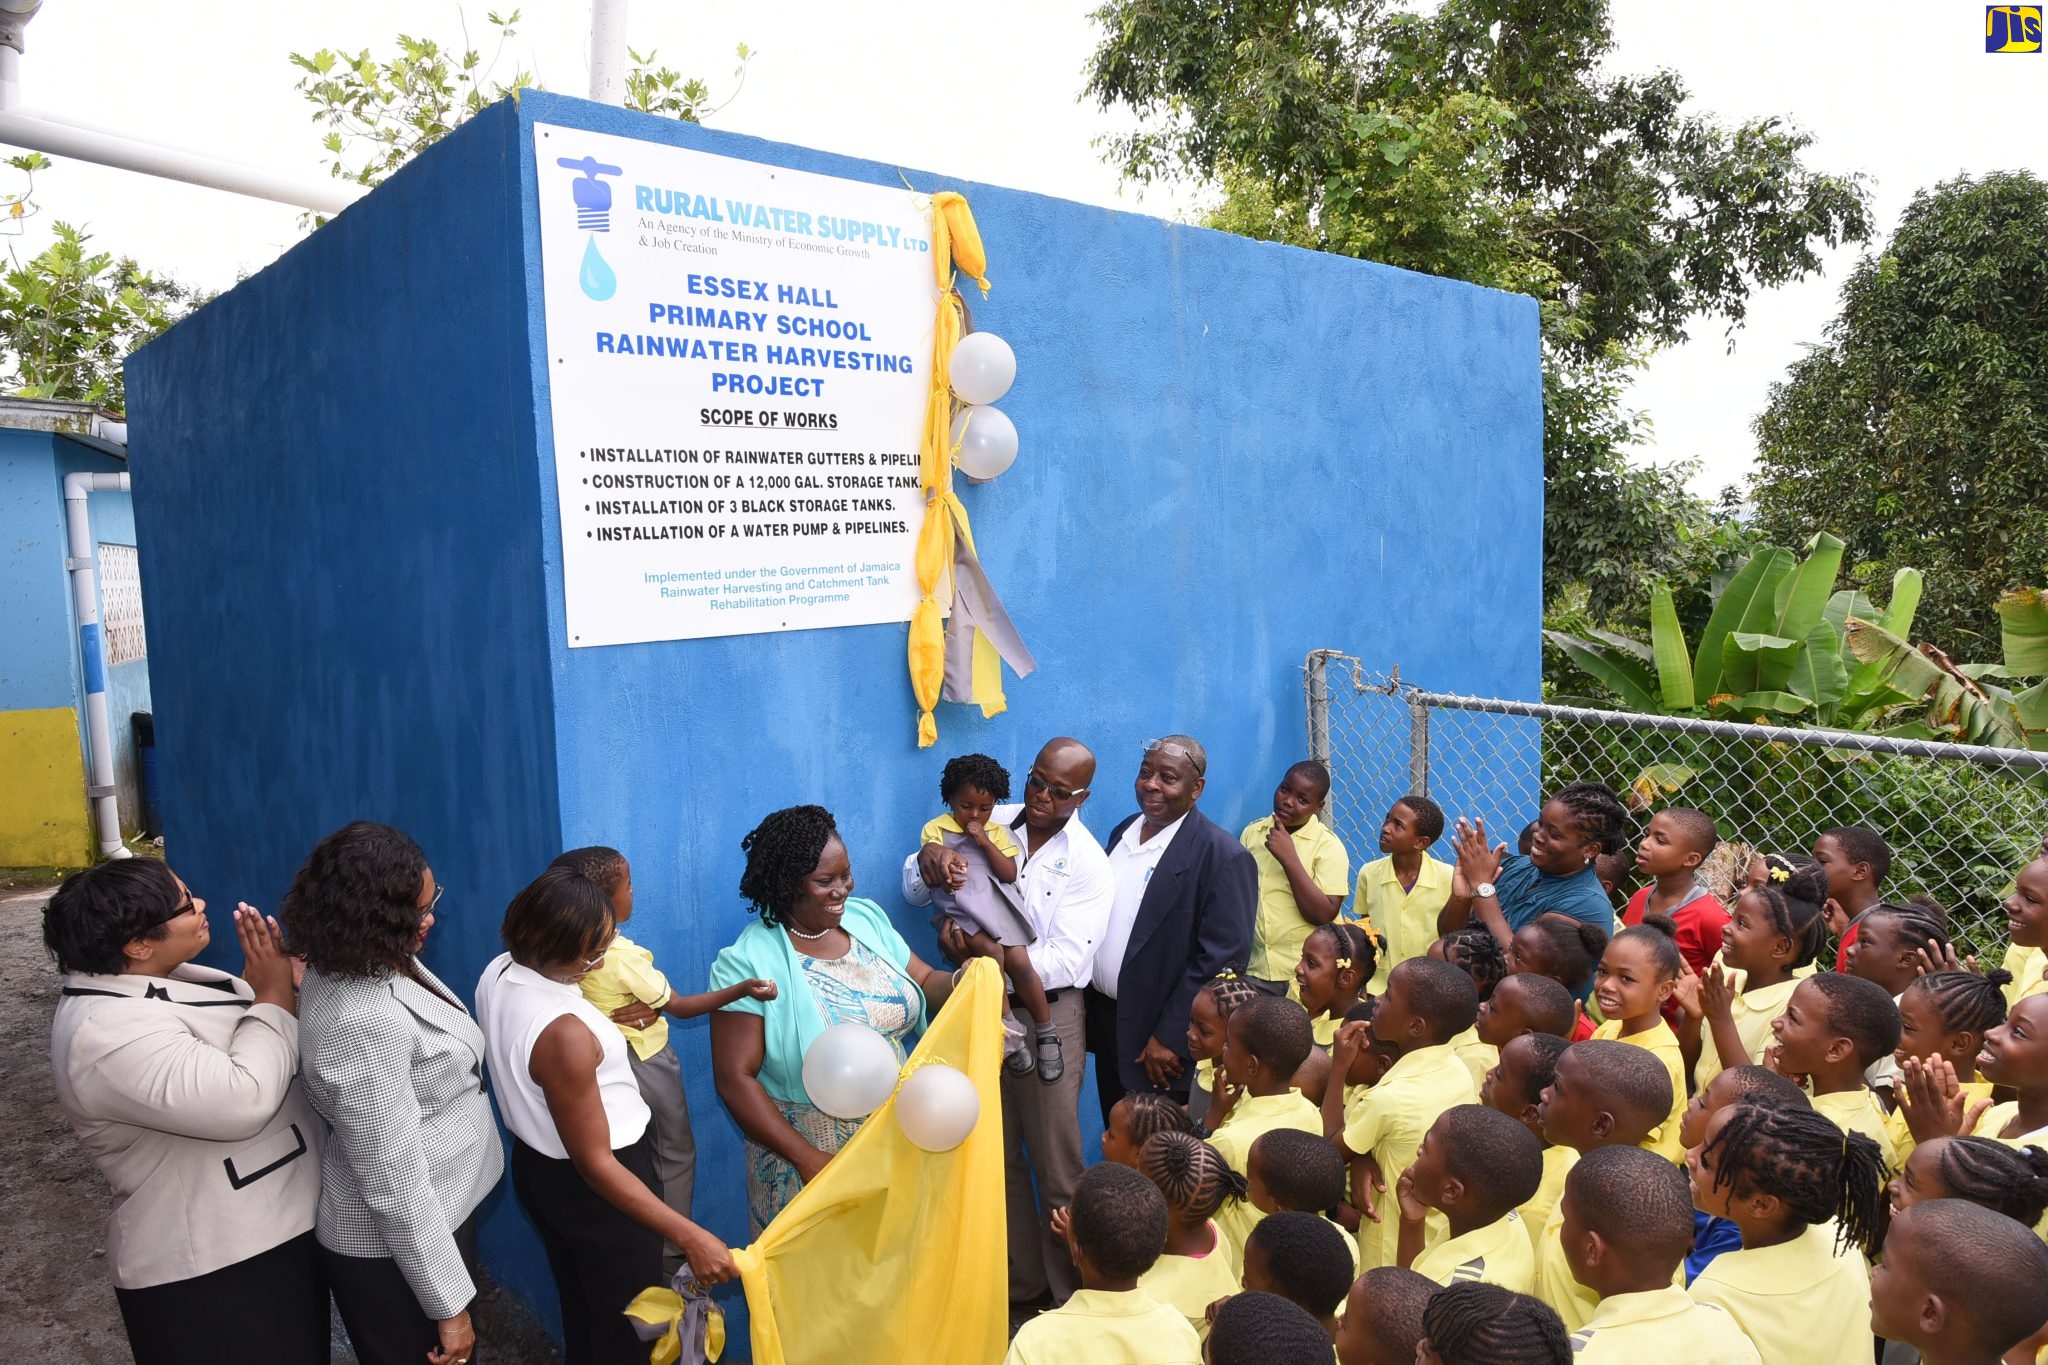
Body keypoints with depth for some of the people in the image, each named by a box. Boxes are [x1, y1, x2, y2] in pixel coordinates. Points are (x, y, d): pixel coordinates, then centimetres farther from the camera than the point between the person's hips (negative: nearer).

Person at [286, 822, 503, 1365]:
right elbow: (394, 1185, -28)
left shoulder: (378, 962, -5)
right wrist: (449, 1305, -23)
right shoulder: (363, 1022, -33)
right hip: (396, 1245, -9)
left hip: (438, 1213, 9)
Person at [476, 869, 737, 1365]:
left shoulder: (498, 973, -11)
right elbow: (596, 1165, -30)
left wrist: (602, 1026, 13)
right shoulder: (565, 1035, -37)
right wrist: (690, 1237, -31)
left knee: (580, 1307, 31)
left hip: (539, 1166, 9)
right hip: (592, 1189, -8)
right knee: (625, 1323, 16)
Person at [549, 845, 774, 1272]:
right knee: (676, 1153, 13)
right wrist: (743, 989, -26)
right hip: (645, 1061, -6)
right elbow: (681, 1007, -21)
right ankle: (674, 1252, 23)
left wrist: (642, 1009, -12)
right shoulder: (625, 957, -29)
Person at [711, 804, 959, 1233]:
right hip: (808, 1149, -5)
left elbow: (925, 984, 4)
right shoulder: (749, 962, -17)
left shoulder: (866, 917, -1)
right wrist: (807, 1158, -20)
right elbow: (735, 1078, -17)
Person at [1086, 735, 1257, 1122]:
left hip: (1161, 1040, -7)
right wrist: (1091, 1009, 11)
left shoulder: (1223, 857, -17)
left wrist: (1169, 1038, -20)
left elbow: (1222, 957, -20)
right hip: (1106, 1021, 7)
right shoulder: (1123, 833, 7)